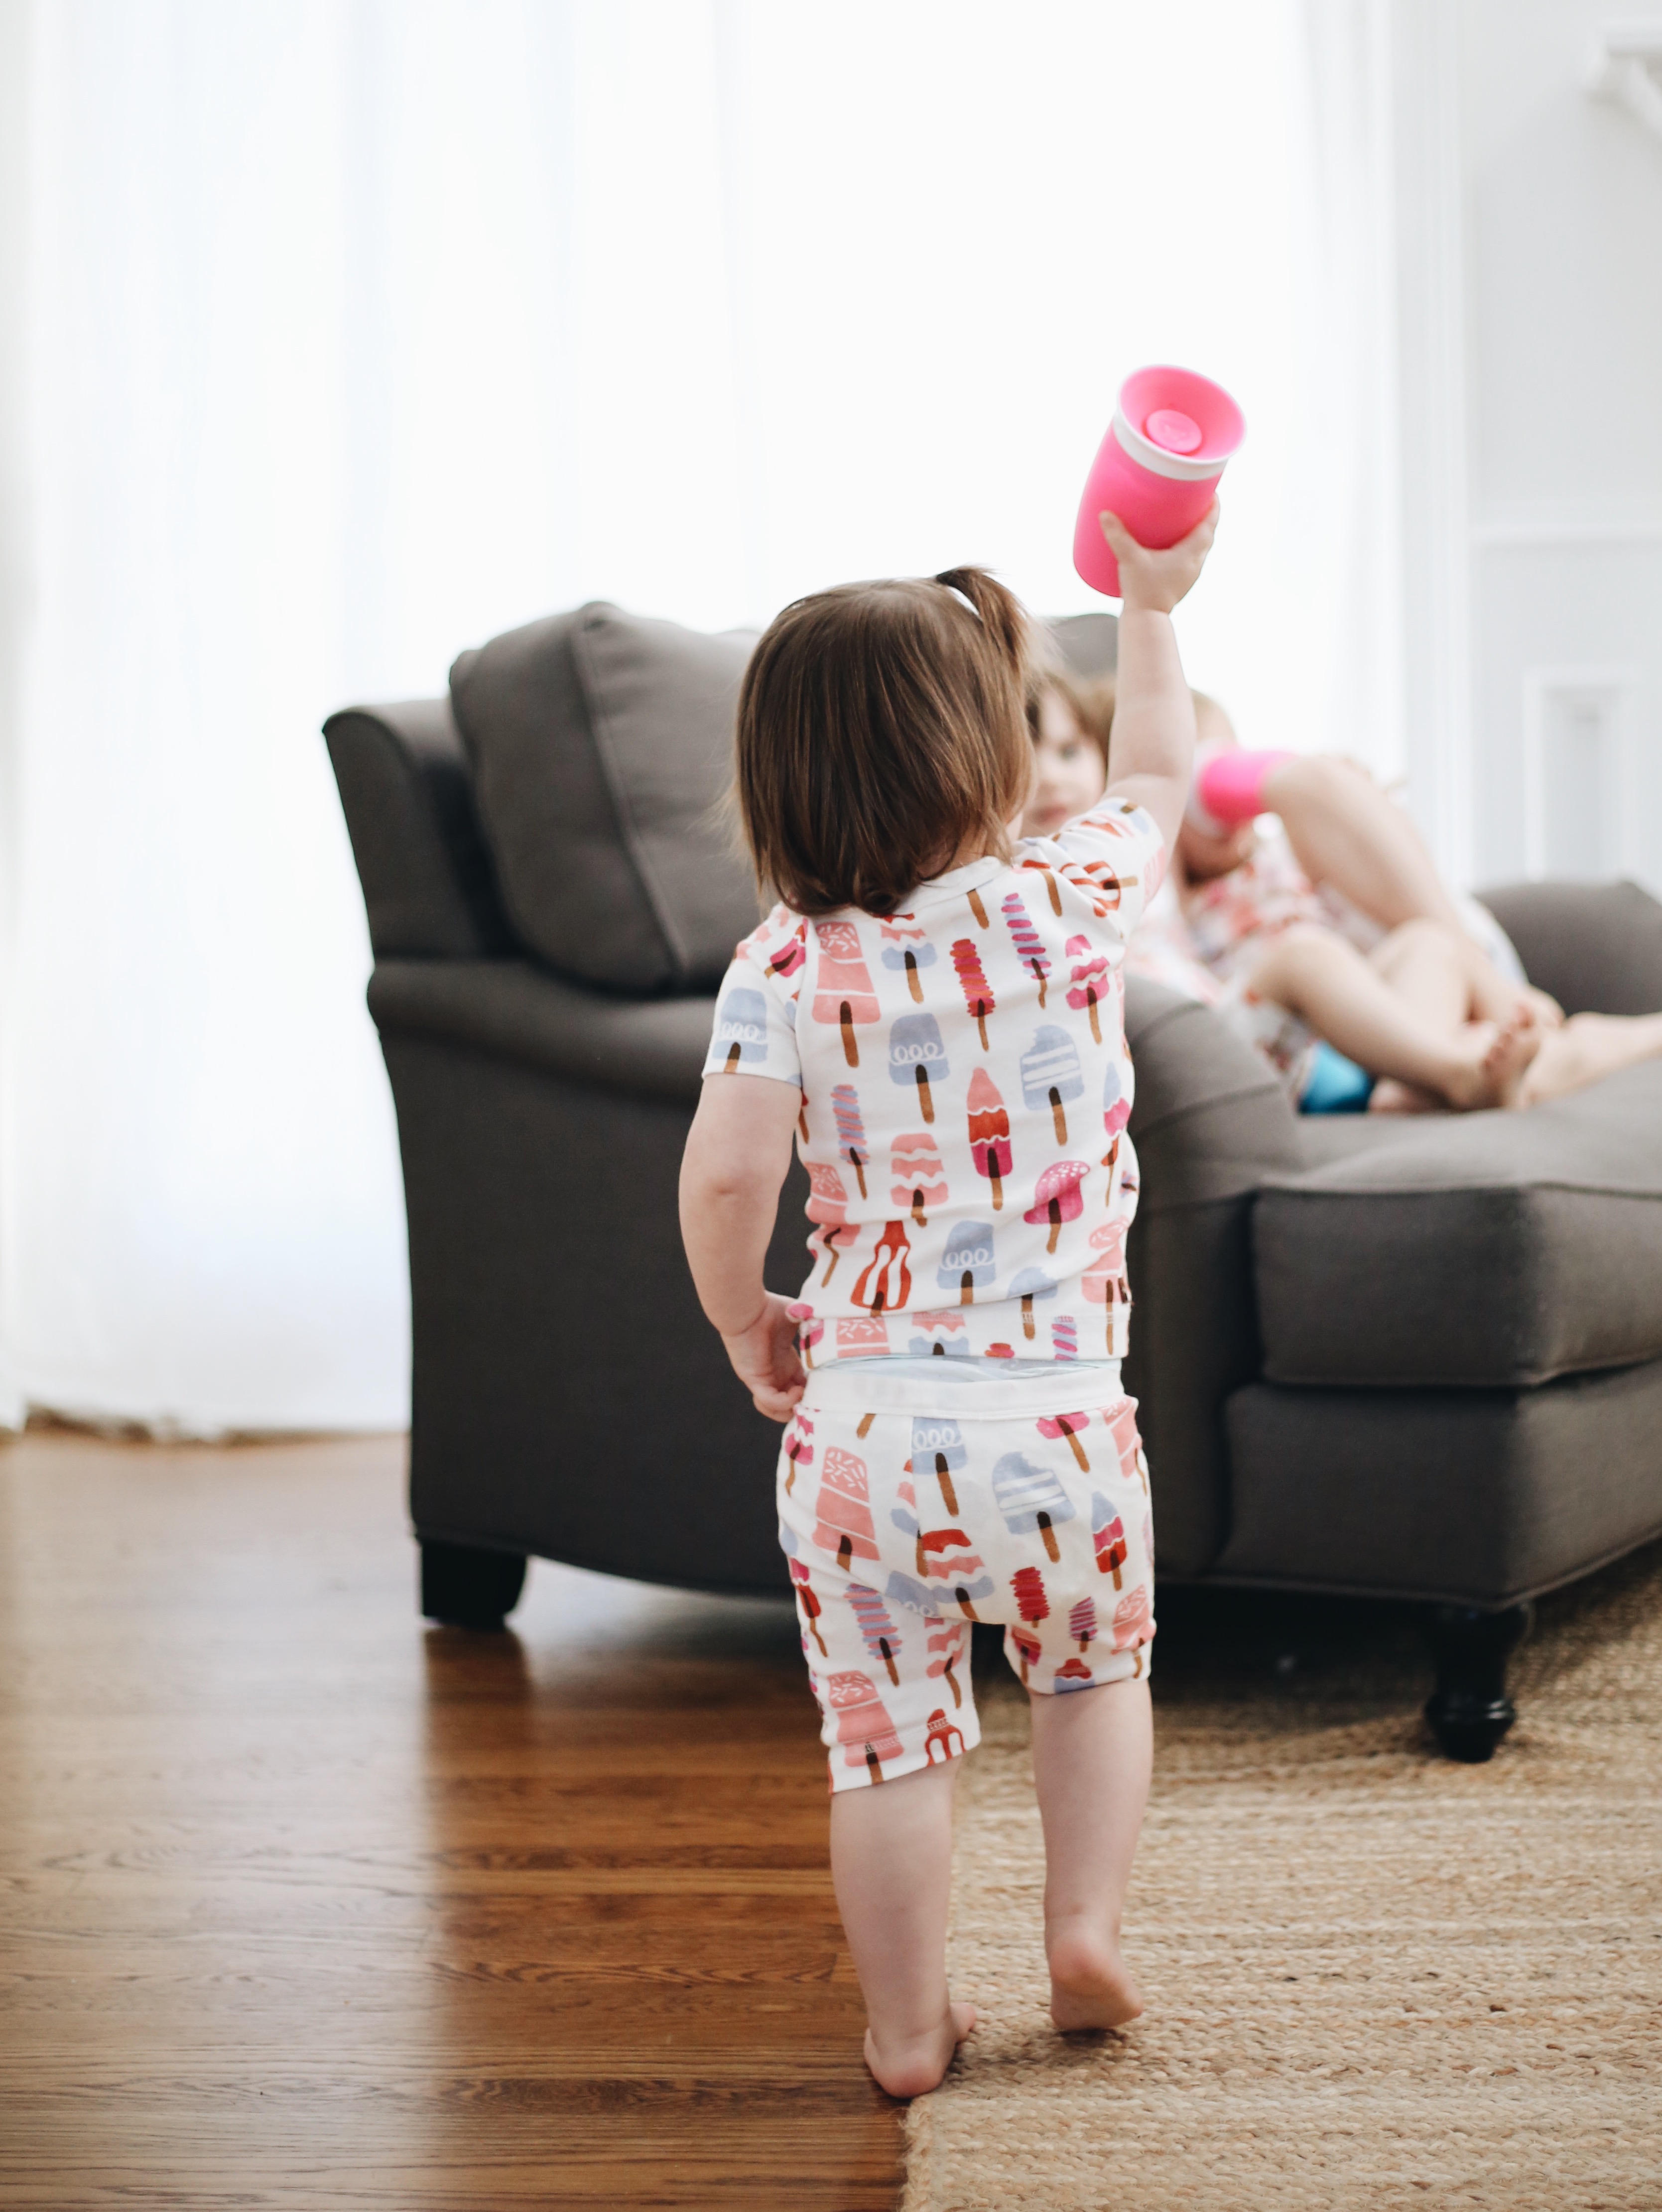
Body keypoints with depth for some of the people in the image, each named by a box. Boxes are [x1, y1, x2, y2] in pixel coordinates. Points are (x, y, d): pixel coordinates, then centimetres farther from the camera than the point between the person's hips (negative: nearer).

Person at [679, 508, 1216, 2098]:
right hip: (1058, 1425, 1)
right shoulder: (1067, 901, -4)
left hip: (858, 1431, 0)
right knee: (1097, 1672, 28)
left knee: (886, 1739, 13)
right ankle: (1087, 1926, 24)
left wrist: (746, 1329, 3)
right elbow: (1158, 776, 18)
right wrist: (1150, 607, 31)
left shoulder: (782, 969, -7)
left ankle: (907, 2027, 24)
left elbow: (725, 1176, -16)